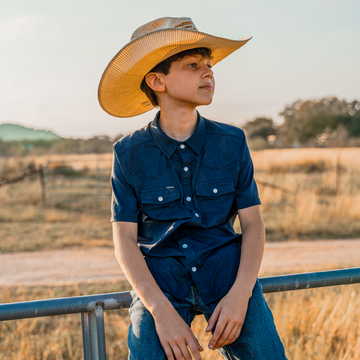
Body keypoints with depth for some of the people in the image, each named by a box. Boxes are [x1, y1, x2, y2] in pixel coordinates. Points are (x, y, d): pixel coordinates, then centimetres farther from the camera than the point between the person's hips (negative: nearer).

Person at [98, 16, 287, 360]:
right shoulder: (130, 153, -1)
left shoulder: (231, 142, 3)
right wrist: (161, 311, -16)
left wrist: (240, 294, -13)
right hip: (158, 279, -1)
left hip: (227, 271, 1)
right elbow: (124, 238, -3)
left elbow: (252, 222, 2)